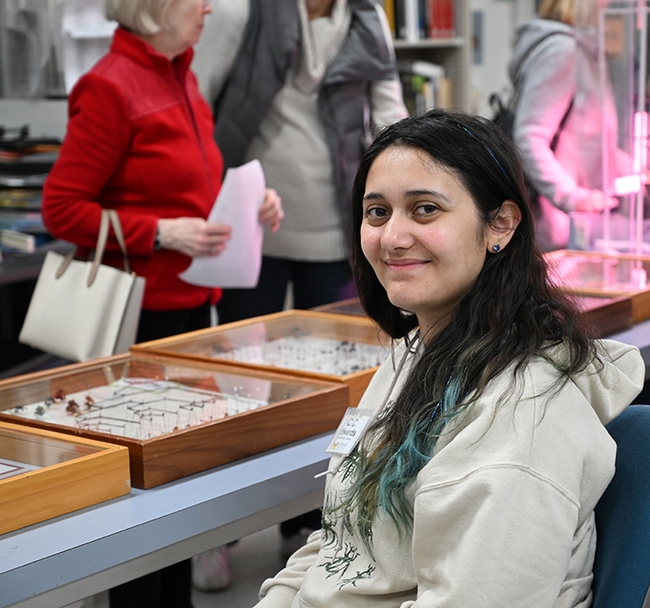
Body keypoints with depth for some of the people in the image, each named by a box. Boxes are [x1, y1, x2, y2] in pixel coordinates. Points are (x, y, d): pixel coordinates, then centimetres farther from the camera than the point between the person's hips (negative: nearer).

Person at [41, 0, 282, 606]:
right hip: (142, 313, -8)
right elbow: (62, 208, -15)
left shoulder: (181, 77, 12)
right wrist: (160, 233, -21)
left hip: (191, 304, 9)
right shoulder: (110, 88, -14)